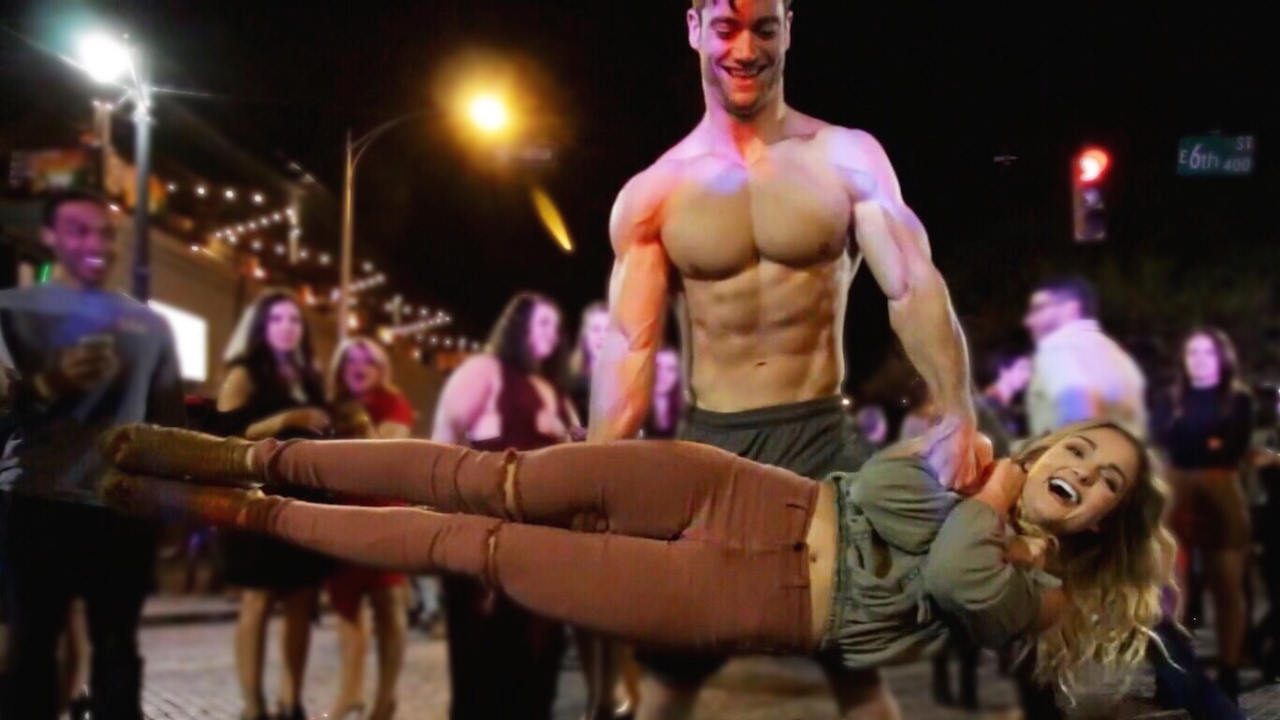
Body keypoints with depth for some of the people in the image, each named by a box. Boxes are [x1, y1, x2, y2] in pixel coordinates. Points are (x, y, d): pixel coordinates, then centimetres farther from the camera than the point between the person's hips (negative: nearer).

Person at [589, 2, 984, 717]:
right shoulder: (652, 193, 2)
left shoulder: (847, 158, -1)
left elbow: (915, 289, -13)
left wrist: (958, 416, -31)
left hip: (822, 437, -1)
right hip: (709, 444, 2)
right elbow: (630, 347, -1)